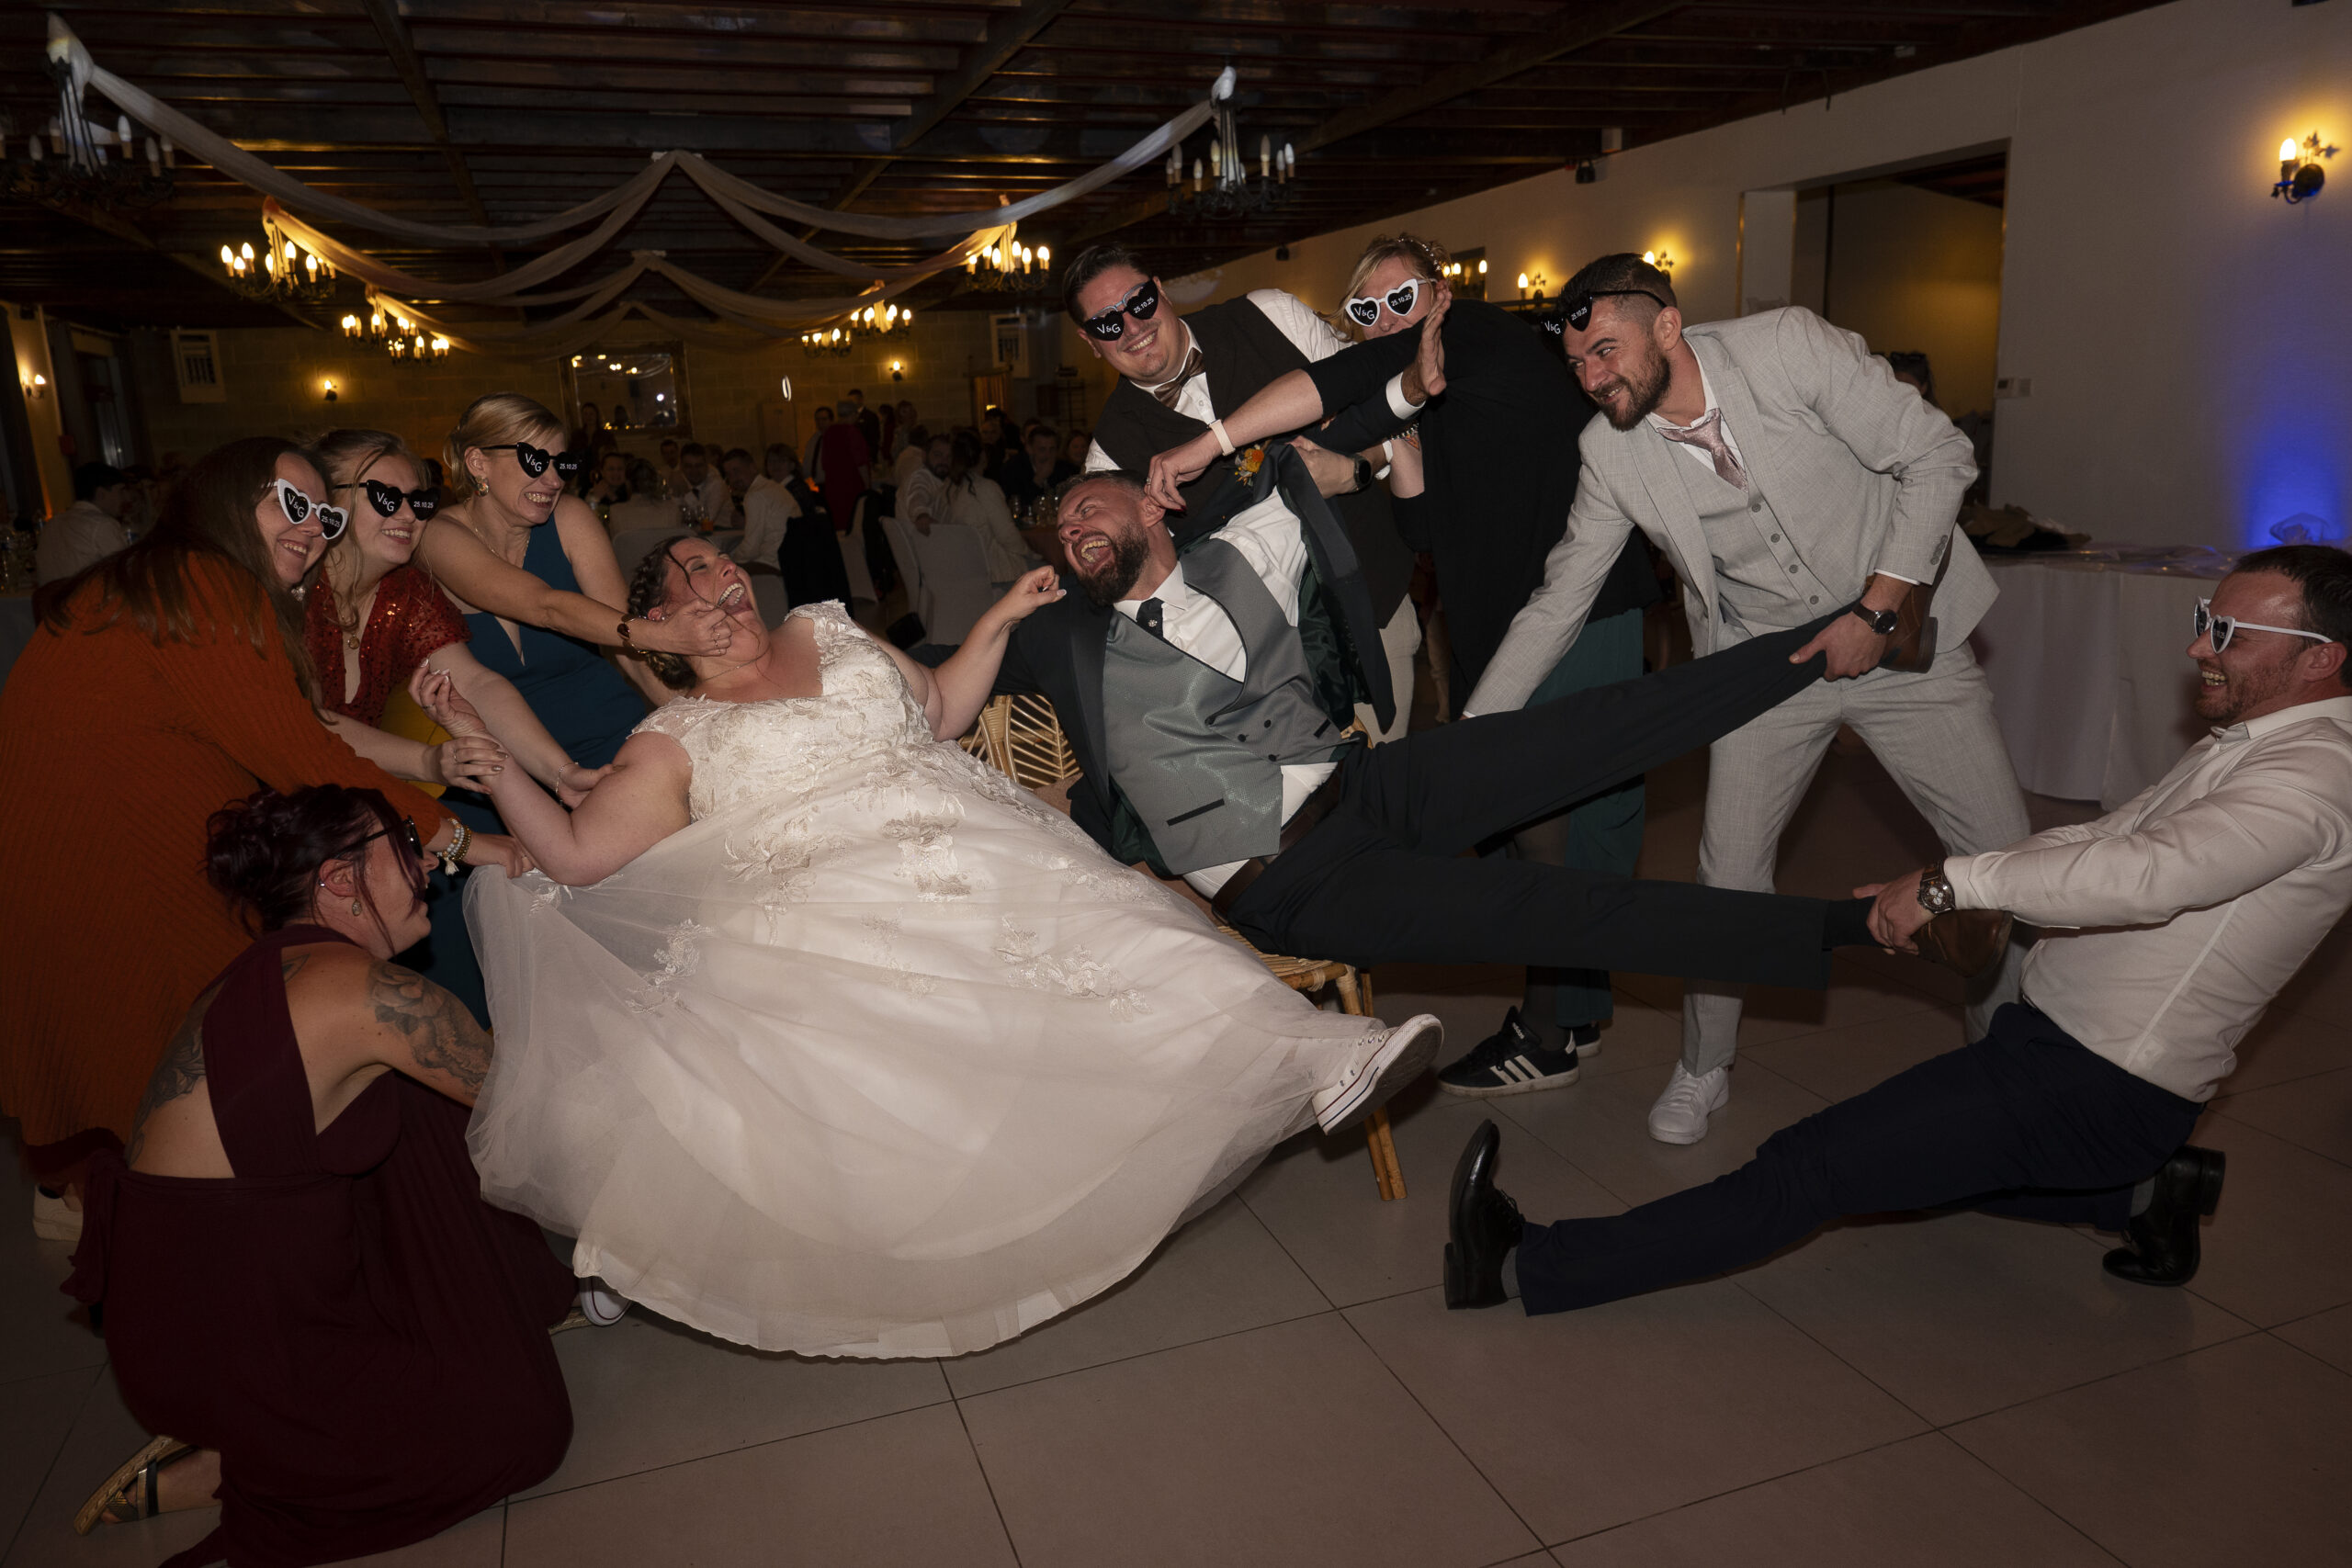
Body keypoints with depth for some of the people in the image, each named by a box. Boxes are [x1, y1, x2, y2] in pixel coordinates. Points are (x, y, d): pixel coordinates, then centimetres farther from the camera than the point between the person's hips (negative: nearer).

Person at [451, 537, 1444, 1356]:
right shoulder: (672, 740, 16)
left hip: (983, 858, 2)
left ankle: (1312, 1061, -31)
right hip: (829, 924, -1)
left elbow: (940, 708, 34)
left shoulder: (823, 631, 27)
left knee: (1130, 949, -22)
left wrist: (998, 621, 23)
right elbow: (578, 855, 7)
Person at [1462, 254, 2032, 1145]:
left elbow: (1936, 457, -13)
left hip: (1901, 631, -1)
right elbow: (1558, 602, -4)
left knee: (2003, 855, 2)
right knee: (1727, 873, -4)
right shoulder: (1609, 448, -10)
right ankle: (1702, 1072, 19)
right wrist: (1467, 737, -7)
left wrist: (1876, 611, -20)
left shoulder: (1790, 346, -19)